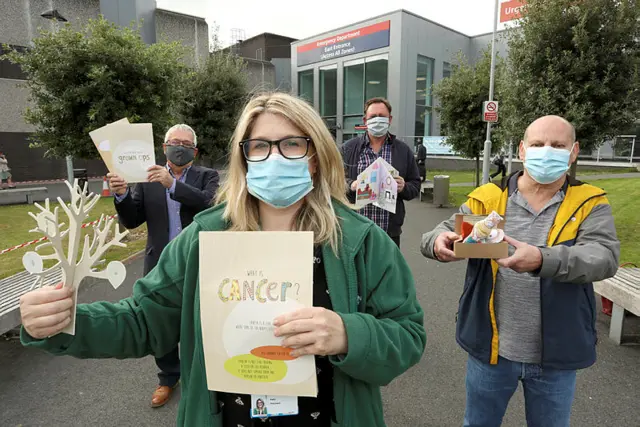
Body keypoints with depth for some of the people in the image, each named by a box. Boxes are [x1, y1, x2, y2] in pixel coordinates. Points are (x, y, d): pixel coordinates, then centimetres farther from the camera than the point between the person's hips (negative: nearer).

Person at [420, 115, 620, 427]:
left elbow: (605, 256, -19)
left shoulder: (590, 204, -4)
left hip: (555, 355, 1)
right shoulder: (488, 198, -4)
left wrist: (542, 260, -38)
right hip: (491, 347, 0)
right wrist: (440, 242, -35)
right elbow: (441, 232, -10)